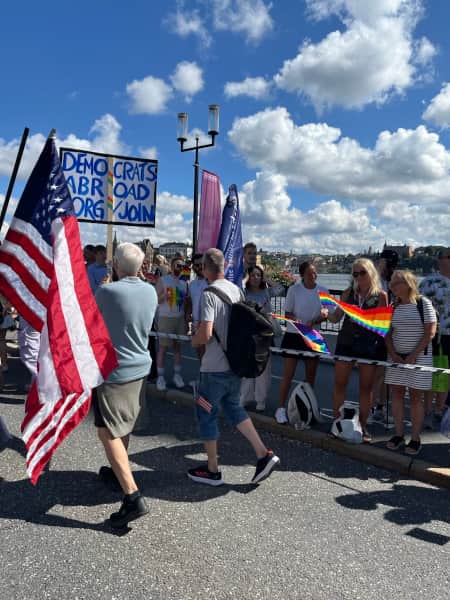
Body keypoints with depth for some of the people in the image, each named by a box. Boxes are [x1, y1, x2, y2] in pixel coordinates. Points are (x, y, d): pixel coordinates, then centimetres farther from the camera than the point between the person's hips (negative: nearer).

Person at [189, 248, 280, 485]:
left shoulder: (209, 294, -18)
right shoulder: (237, 290, 4)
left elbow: (205, 334, -25)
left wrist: (194, 341, -5)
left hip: (215, 367, -7)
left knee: (206, 412, 10)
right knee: (233, 406, 23)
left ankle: (212, 470, 21)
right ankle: (263, 454, 14)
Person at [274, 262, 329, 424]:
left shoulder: (323, 291, 0)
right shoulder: (294, 290, -7)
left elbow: (326, 315, 4)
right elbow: (287, 314, -4)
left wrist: (314, 321, -16)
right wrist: (296, 320, -25)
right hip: (293, 335, -3)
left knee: (311, 375, 11)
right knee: (288, 374, -2)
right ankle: (281, 408, 7)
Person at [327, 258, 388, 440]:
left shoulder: (381, 295, 0)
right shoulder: (348, 293, 7)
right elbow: (336, 317, 5)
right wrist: (326, 314, -15)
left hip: (370, 345, -2)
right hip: (346, 342, 2)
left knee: (366, 387, 7)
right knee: (339, 383, 3)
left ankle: (362, 425, 19)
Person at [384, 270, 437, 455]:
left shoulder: (423, 303, -9)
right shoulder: (393, 306, 6)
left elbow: (430, 333, -11)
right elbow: (388, 333, 8)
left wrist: (413, 355, -14)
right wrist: (393, 355, -5)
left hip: (419, 356, -5)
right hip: (397, 356, 5)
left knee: (415, 396, 1)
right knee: (396, 393, 5)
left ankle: (415, 438, 11)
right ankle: (399, 434, 17)